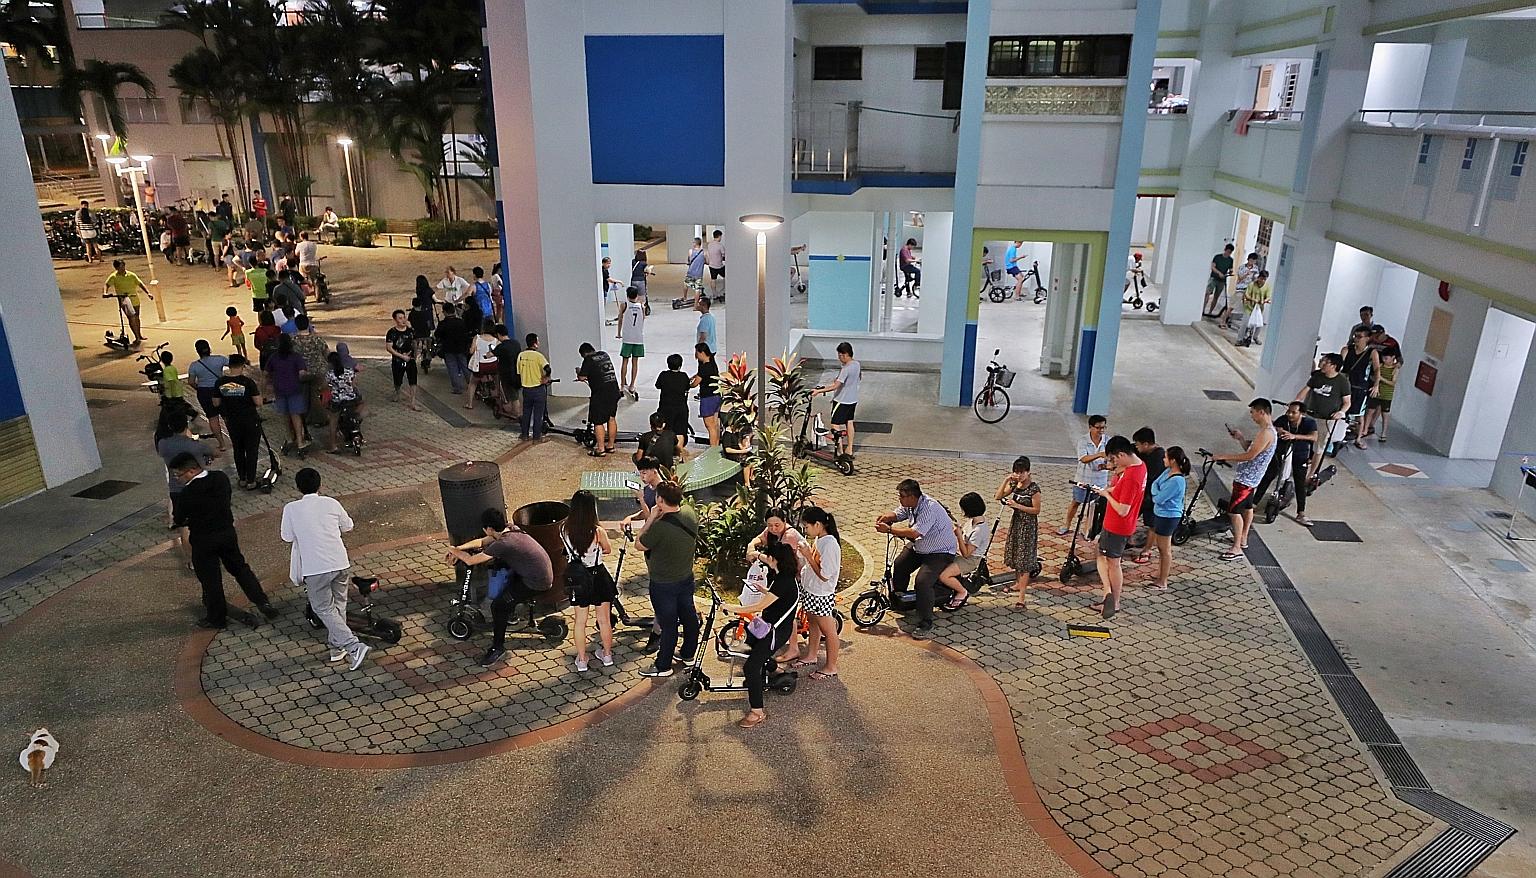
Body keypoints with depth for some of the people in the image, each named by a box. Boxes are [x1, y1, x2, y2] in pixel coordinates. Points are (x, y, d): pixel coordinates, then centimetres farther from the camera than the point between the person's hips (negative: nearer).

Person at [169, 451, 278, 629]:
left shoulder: (189, 492, -22)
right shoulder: (221, 478, -6)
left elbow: (180, 519, -10)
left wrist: (179, 522, 14)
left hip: (203, 540, -5)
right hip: (228, 532, 5)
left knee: (210, 579, 10)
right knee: (240, 568, 19)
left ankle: (217, 618, 25)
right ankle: (262, 602, 16)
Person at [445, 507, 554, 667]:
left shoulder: (502, 544, -25)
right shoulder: (512, 529, 1)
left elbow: (470, 560, -15)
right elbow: (481, 542, 15)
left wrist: (454, 551, 3)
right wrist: (459, 548, 9)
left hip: (537, 583, -10)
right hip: (545, 571, 10)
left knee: (498, 606, -9)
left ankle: (498, 648, 6)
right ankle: (508, 615, 41)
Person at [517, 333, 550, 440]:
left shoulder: (521, 355, 2)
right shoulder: (538, 356, -16)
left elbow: (518, 373, 8)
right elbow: (547, 368, -30)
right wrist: (546, 378, -13)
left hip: (526, 388, 5)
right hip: (538, 388, -5)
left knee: (526, 413, 16)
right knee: (538, 414, 4)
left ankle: (525, 434, 22)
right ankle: (537, 435, 9)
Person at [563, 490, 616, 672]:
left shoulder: (565, 529, -14)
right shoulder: (597, 531, -21)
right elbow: (608, 549, -2)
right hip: (598, 576, -2)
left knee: (580, 620, 17)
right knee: (604, 619, 17)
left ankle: (581, 660, 27)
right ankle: (607, 655, 33)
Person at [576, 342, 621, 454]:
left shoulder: (588, 360, -9)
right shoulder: (605, 354, 13)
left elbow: (582, 377, -10)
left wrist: (578, 371, 10)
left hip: (600, 394, -7)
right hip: (614, 391, 7)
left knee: (598, 422, 2)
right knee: (611, 418, 16)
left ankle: (600, 449, 5)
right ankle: (611, 446, 24)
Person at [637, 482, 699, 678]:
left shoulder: (660, 527, -31)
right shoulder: (690, 515, -9)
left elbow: (639, 544, -15)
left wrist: (651, 518, -14)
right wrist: (658, 518, 5)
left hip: (664, 584, -7)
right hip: (686, 578, 7)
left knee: (668, 624, 6)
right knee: (689, 616, 21)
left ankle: (663, 666, 22)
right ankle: (688, 653, 41)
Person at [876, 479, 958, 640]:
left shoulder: (929, 508, -32)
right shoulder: (910, 504, -4)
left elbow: (914, 533, -38)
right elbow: (897, 515, 11)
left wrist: (889, 529, -33)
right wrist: (886, 518, -14)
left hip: (940, 552, -10)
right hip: (919, 547, 10)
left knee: (923, 581, -24)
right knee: (899, 566, 7)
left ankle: (926, 624, -14)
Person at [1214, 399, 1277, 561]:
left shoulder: (1266, 433, -25)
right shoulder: (1266, 430, 8)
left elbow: (1250, 455, -27)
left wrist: (1224, 456, -22)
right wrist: (1240, 438, 3)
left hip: (1246, 478, -11)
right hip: (1251, 477, 11)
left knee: (1234, 510, -8)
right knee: (1247, 506, 22)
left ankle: (1236, 548, -4)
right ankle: (1243, 539, 37)